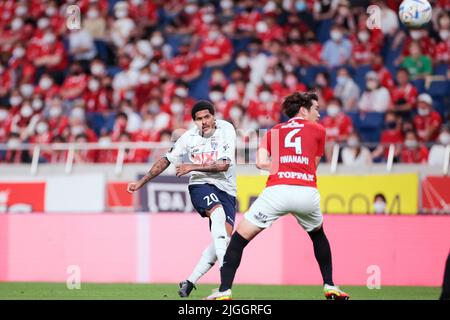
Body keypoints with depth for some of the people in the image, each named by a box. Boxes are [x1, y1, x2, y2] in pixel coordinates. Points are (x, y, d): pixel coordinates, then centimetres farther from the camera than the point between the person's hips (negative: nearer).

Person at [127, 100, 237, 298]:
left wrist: (193, 167, -18)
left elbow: (224, 165, -14)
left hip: (226, 189, 2)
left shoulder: (226, 130, -6)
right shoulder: (188, 138, 0)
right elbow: (167, 160, 13)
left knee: (225, 238, -12)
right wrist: (142, 182, 13)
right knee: (218, 213, -34)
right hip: (200, 185, -1)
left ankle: (190, 282, -2)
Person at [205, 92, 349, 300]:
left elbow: (261, 162, 7)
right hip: (307, 193, 1)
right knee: (318, 235, 31)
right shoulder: (318, 131, 19)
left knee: (239, 239, 5)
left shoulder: (274, 131, 20)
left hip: (277, 190, -1)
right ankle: (329, 287, 30)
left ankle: (224, 291, -8)